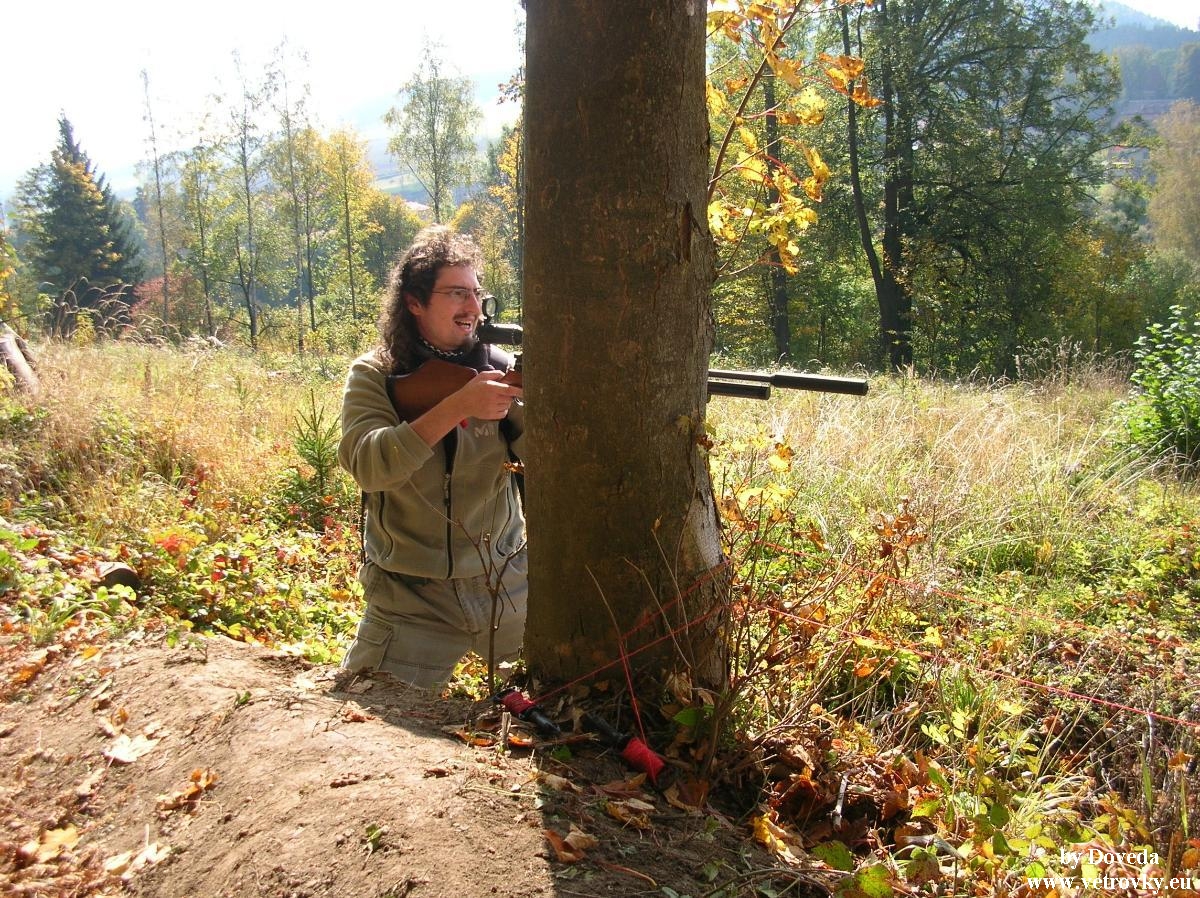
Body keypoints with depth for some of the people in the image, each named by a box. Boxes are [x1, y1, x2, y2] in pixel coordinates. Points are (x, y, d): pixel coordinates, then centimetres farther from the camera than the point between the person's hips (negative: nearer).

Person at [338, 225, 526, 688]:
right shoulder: (374, 375, -6)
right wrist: (456, 406, -32)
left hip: (506, 587, 2)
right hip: (411, 602, -1)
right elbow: (368, 465, -23)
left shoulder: (499, 367, -2)